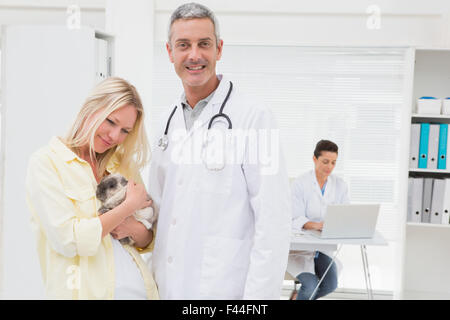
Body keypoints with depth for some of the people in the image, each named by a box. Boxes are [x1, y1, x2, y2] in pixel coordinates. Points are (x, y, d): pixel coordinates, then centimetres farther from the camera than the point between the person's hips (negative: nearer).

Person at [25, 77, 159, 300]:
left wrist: (135, 229, -9)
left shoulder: (123, 166, 9)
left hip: (139, 288, 5)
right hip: (87, 290, -5)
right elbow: (68, 239, -16)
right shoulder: (45, 162, -7)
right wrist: (129, 205, -10)